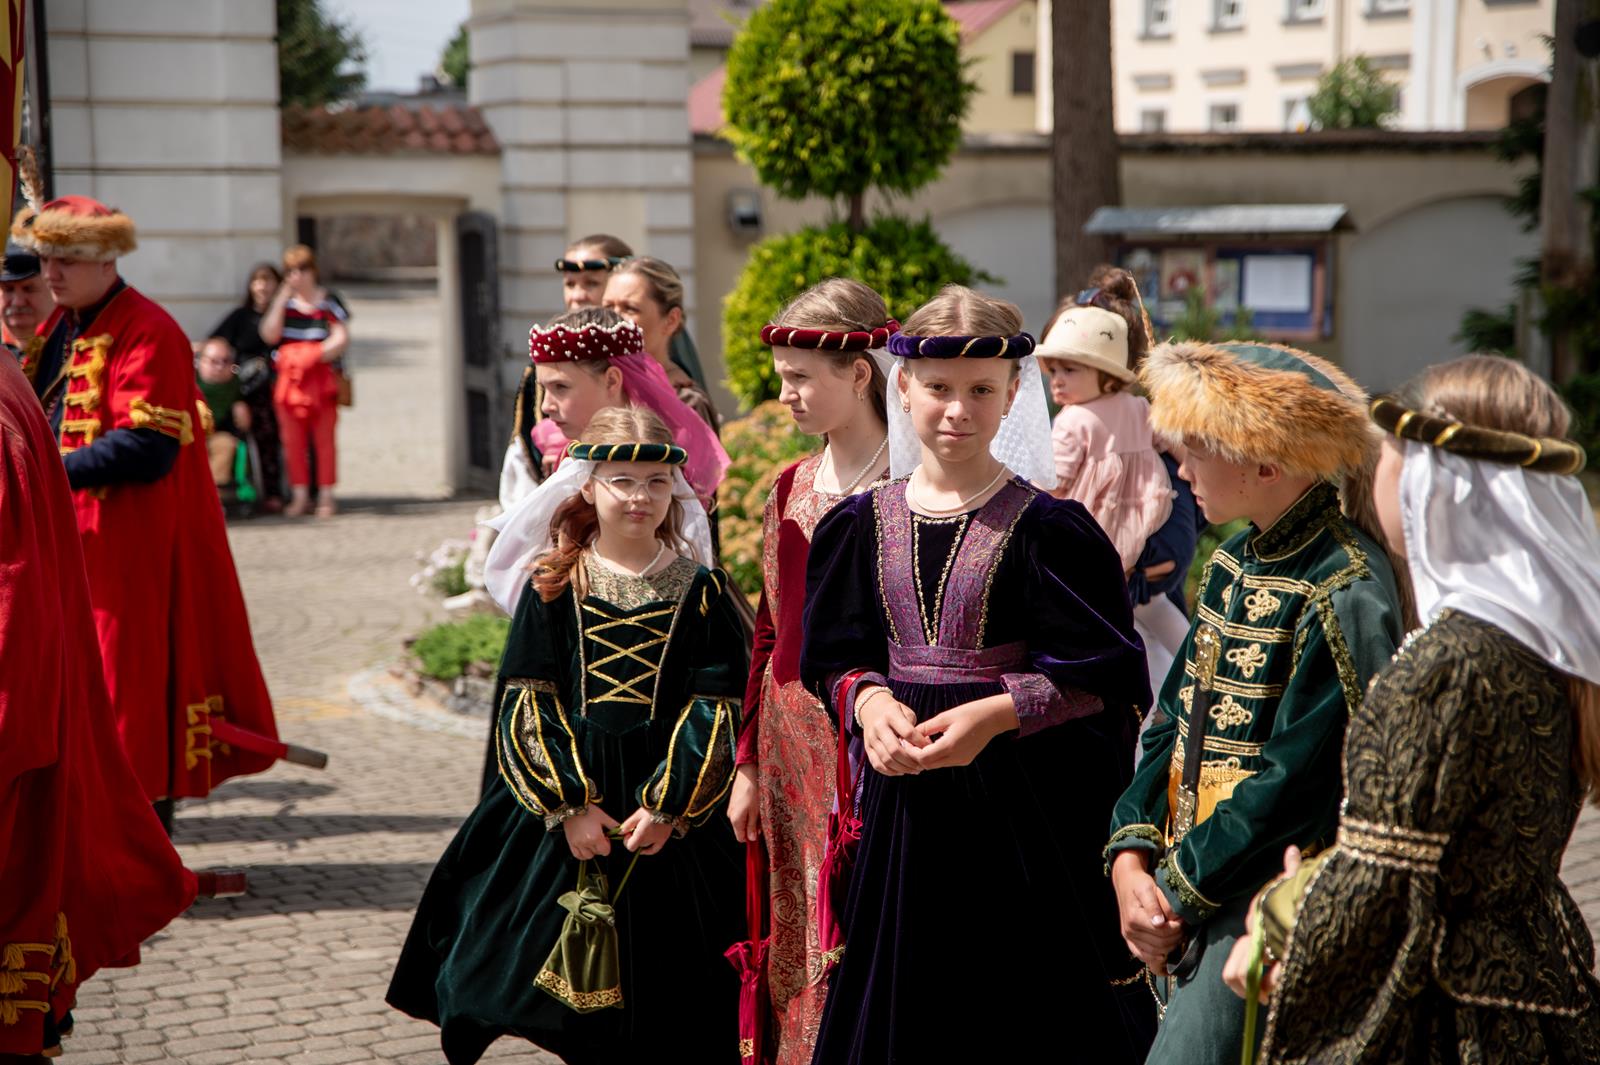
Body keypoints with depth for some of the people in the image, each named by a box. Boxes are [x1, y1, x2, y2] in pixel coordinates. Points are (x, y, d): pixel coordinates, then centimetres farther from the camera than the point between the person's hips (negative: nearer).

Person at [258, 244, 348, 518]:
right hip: (289, 378, 3)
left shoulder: (327, 302, 1)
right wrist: (282, 299, -6)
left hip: (322, 379, -3)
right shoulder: (283, 302, 9)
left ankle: (326, 495, 4)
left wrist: (317, 354, -19)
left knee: (324, 438, -1)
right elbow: (270, 335, -4)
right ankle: (299, 495, 12)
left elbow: (342, 339, -5)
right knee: (293, 440, 4)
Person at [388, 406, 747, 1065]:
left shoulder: (700, 591, 0)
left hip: (668, 808, 0)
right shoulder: (553, 586, 0)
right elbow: (528, 704, -2)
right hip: (566, 793, 0)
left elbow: (717, 710, -2)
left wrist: (669, 806, -11)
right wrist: (569, 804, -12)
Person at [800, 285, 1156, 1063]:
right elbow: (835, 661, 11)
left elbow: (1101, 679, -8)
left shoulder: (1047, 527, -7)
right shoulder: (864, 524, 6)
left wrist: (995, 714, -18)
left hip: (1026, 808, -4)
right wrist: (869, 701, -10)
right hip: (906, 800, 4)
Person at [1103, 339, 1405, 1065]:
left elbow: (1294, 780, -18)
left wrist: (1179, 891, -13)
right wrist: (1132, 857, -2)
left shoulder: (1344, 591, -17)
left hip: (1272, 902, -8)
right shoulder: (1237, 562, 9)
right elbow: (1176, 718, 10)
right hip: (1193, 897, 8)